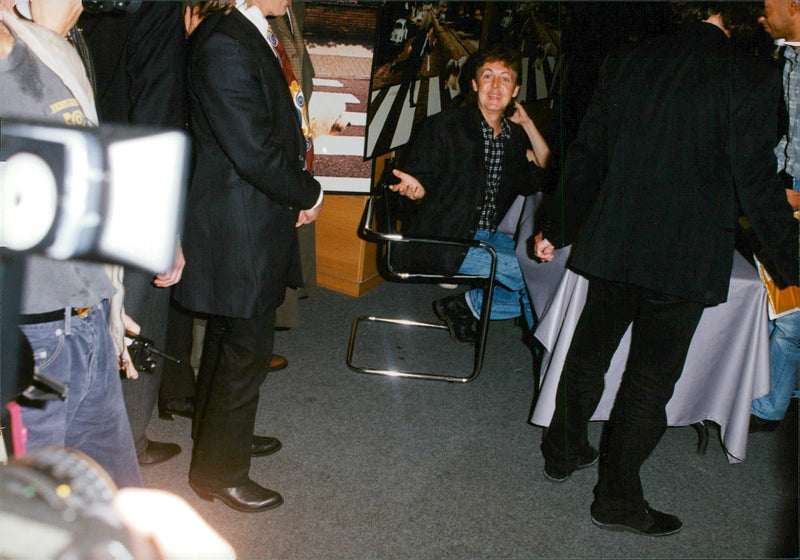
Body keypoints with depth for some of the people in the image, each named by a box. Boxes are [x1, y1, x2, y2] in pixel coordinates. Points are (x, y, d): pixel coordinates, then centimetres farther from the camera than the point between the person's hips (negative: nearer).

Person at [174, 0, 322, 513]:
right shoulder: (224, 43, -23)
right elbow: (255, 152, -26)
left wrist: (299, 191, 0)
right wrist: (309, 195, -11)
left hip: (254, 219, 10)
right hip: (241, 226, -10)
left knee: (228, 335, 24)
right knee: (246, 349, 3)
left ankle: (222, 432, 44)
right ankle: (220, 471, 20)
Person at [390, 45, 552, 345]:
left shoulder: (514, 136, 12)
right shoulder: (443, 126, -5)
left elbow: (548, 177, 12)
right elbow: (420, 179, -6)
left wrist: (528, 125, 7)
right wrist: (415, 189, -32)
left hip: (489, 236, 7)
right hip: (442, 242, -7)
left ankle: (470, 303, -3)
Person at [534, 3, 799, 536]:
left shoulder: (627, 63, 2)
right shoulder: (751, 78, -12)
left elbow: (587, 156, 6)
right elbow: (757, 182, -12)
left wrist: (557, 226, 17)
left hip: (613, 244, 5)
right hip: (685, 257, -4)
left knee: (589, 352, 20)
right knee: (652, 378, 7)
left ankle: (564, 451, 38)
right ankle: (618, 499, 19)